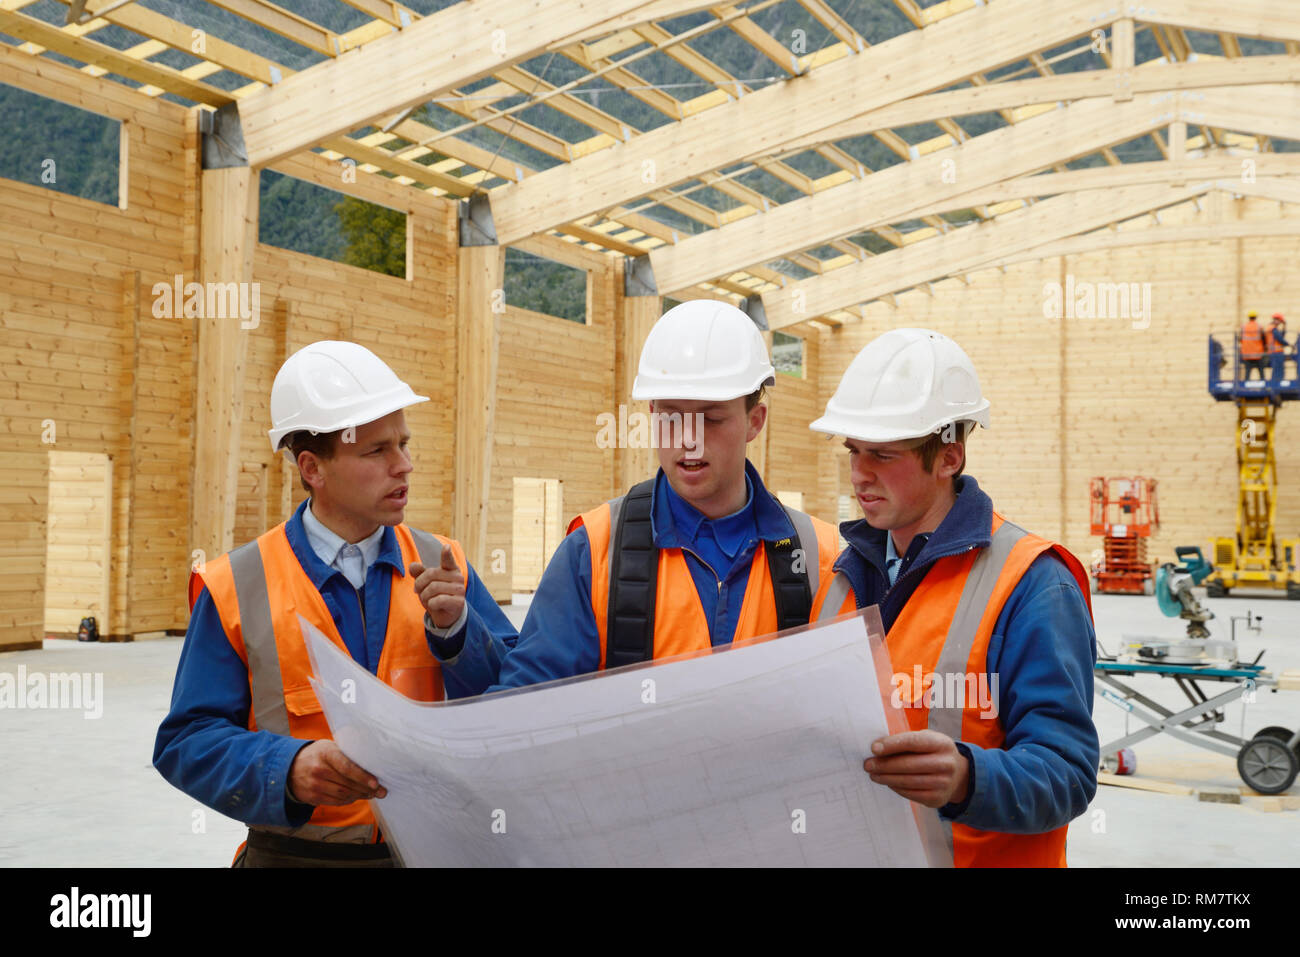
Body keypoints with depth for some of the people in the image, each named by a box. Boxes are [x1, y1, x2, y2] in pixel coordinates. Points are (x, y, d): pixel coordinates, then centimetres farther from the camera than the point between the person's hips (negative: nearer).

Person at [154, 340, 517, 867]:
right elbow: (187, 742, -5)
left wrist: (455, 629, -15)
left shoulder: (443, 567, 2)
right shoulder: (235, 588, -5)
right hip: (294, 851, -1)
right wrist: (287, 770, -21)